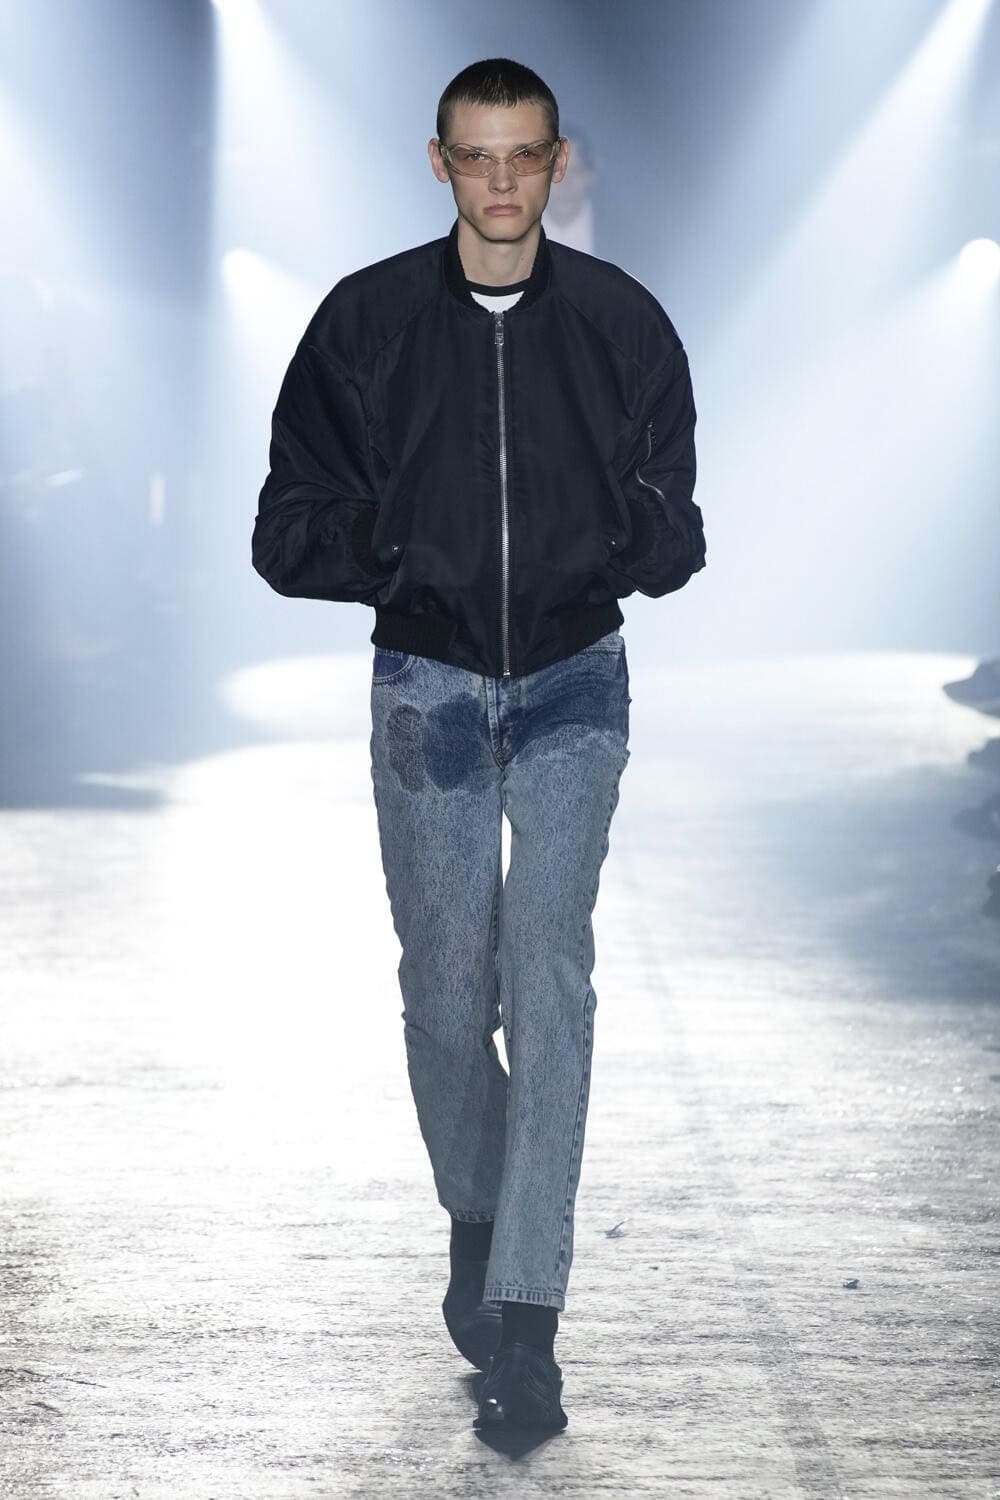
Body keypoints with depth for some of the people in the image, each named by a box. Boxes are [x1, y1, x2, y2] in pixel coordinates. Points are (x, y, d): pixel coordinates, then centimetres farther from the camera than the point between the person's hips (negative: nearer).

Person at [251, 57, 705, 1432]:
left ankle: (525, 1314, -15)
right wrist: (410, 565, -10)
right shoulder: (367, 321, -2)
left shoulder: (622, 323, -1)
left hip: (574, 683, -1)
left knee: (547, 969, -14)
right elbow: (292, 532, 1)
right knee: (448, 994, 3)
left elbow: (670, 537, 6)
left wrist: (602, 553, -12)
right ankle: (475, 1218, 32)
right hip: (427, 686, 1)